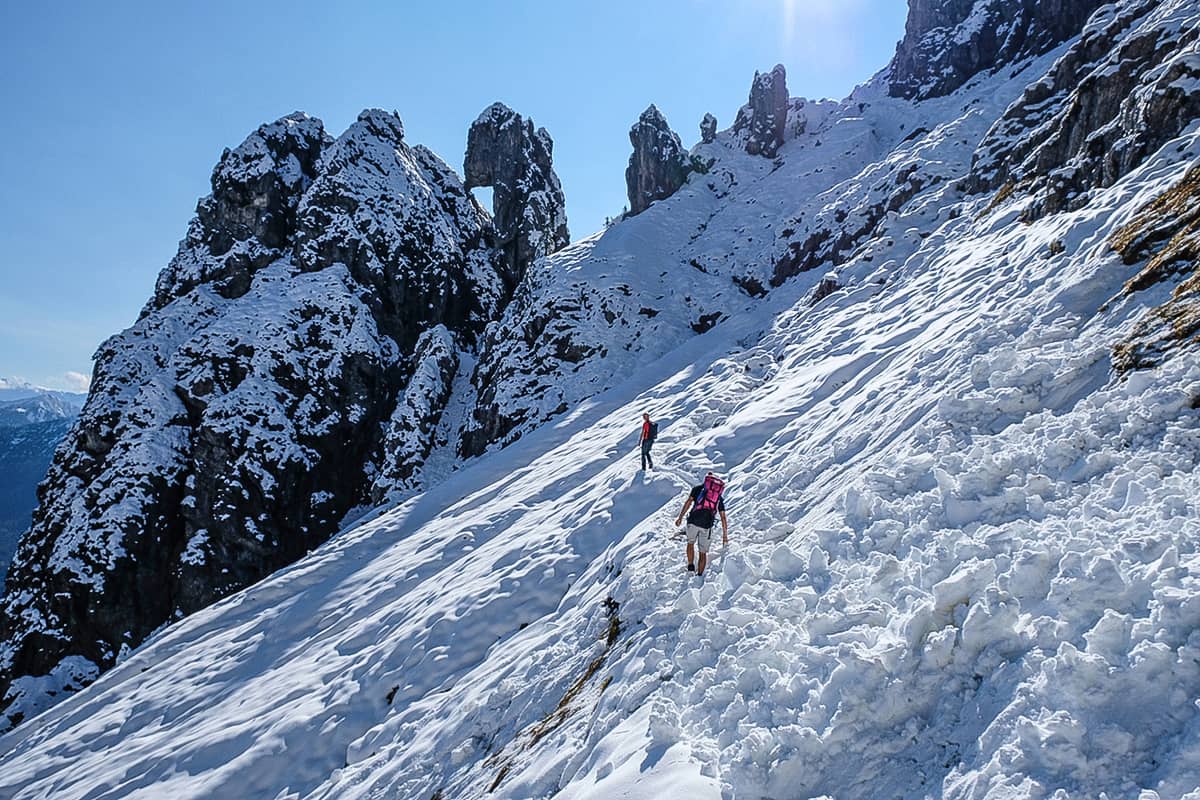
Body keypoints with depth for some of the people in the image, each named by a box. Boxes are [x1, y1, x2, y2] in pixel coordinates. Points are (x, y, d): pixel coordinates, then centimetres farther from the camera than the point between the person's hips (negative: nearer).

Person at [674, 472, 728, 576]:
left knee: (691, 543, 24)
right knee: (703, 552, 15)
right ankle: (699, 575, 14)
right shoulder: (719, 498, 22)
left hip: (693, 521, -1)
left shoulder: (698, 488, 17)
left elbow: (689, 501, 2)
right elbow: (723, 518, 16)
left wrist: (680, 517, 0)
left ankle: (691, 566, 10)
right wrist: (725, 536, 18)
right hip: (707, 525, 1)